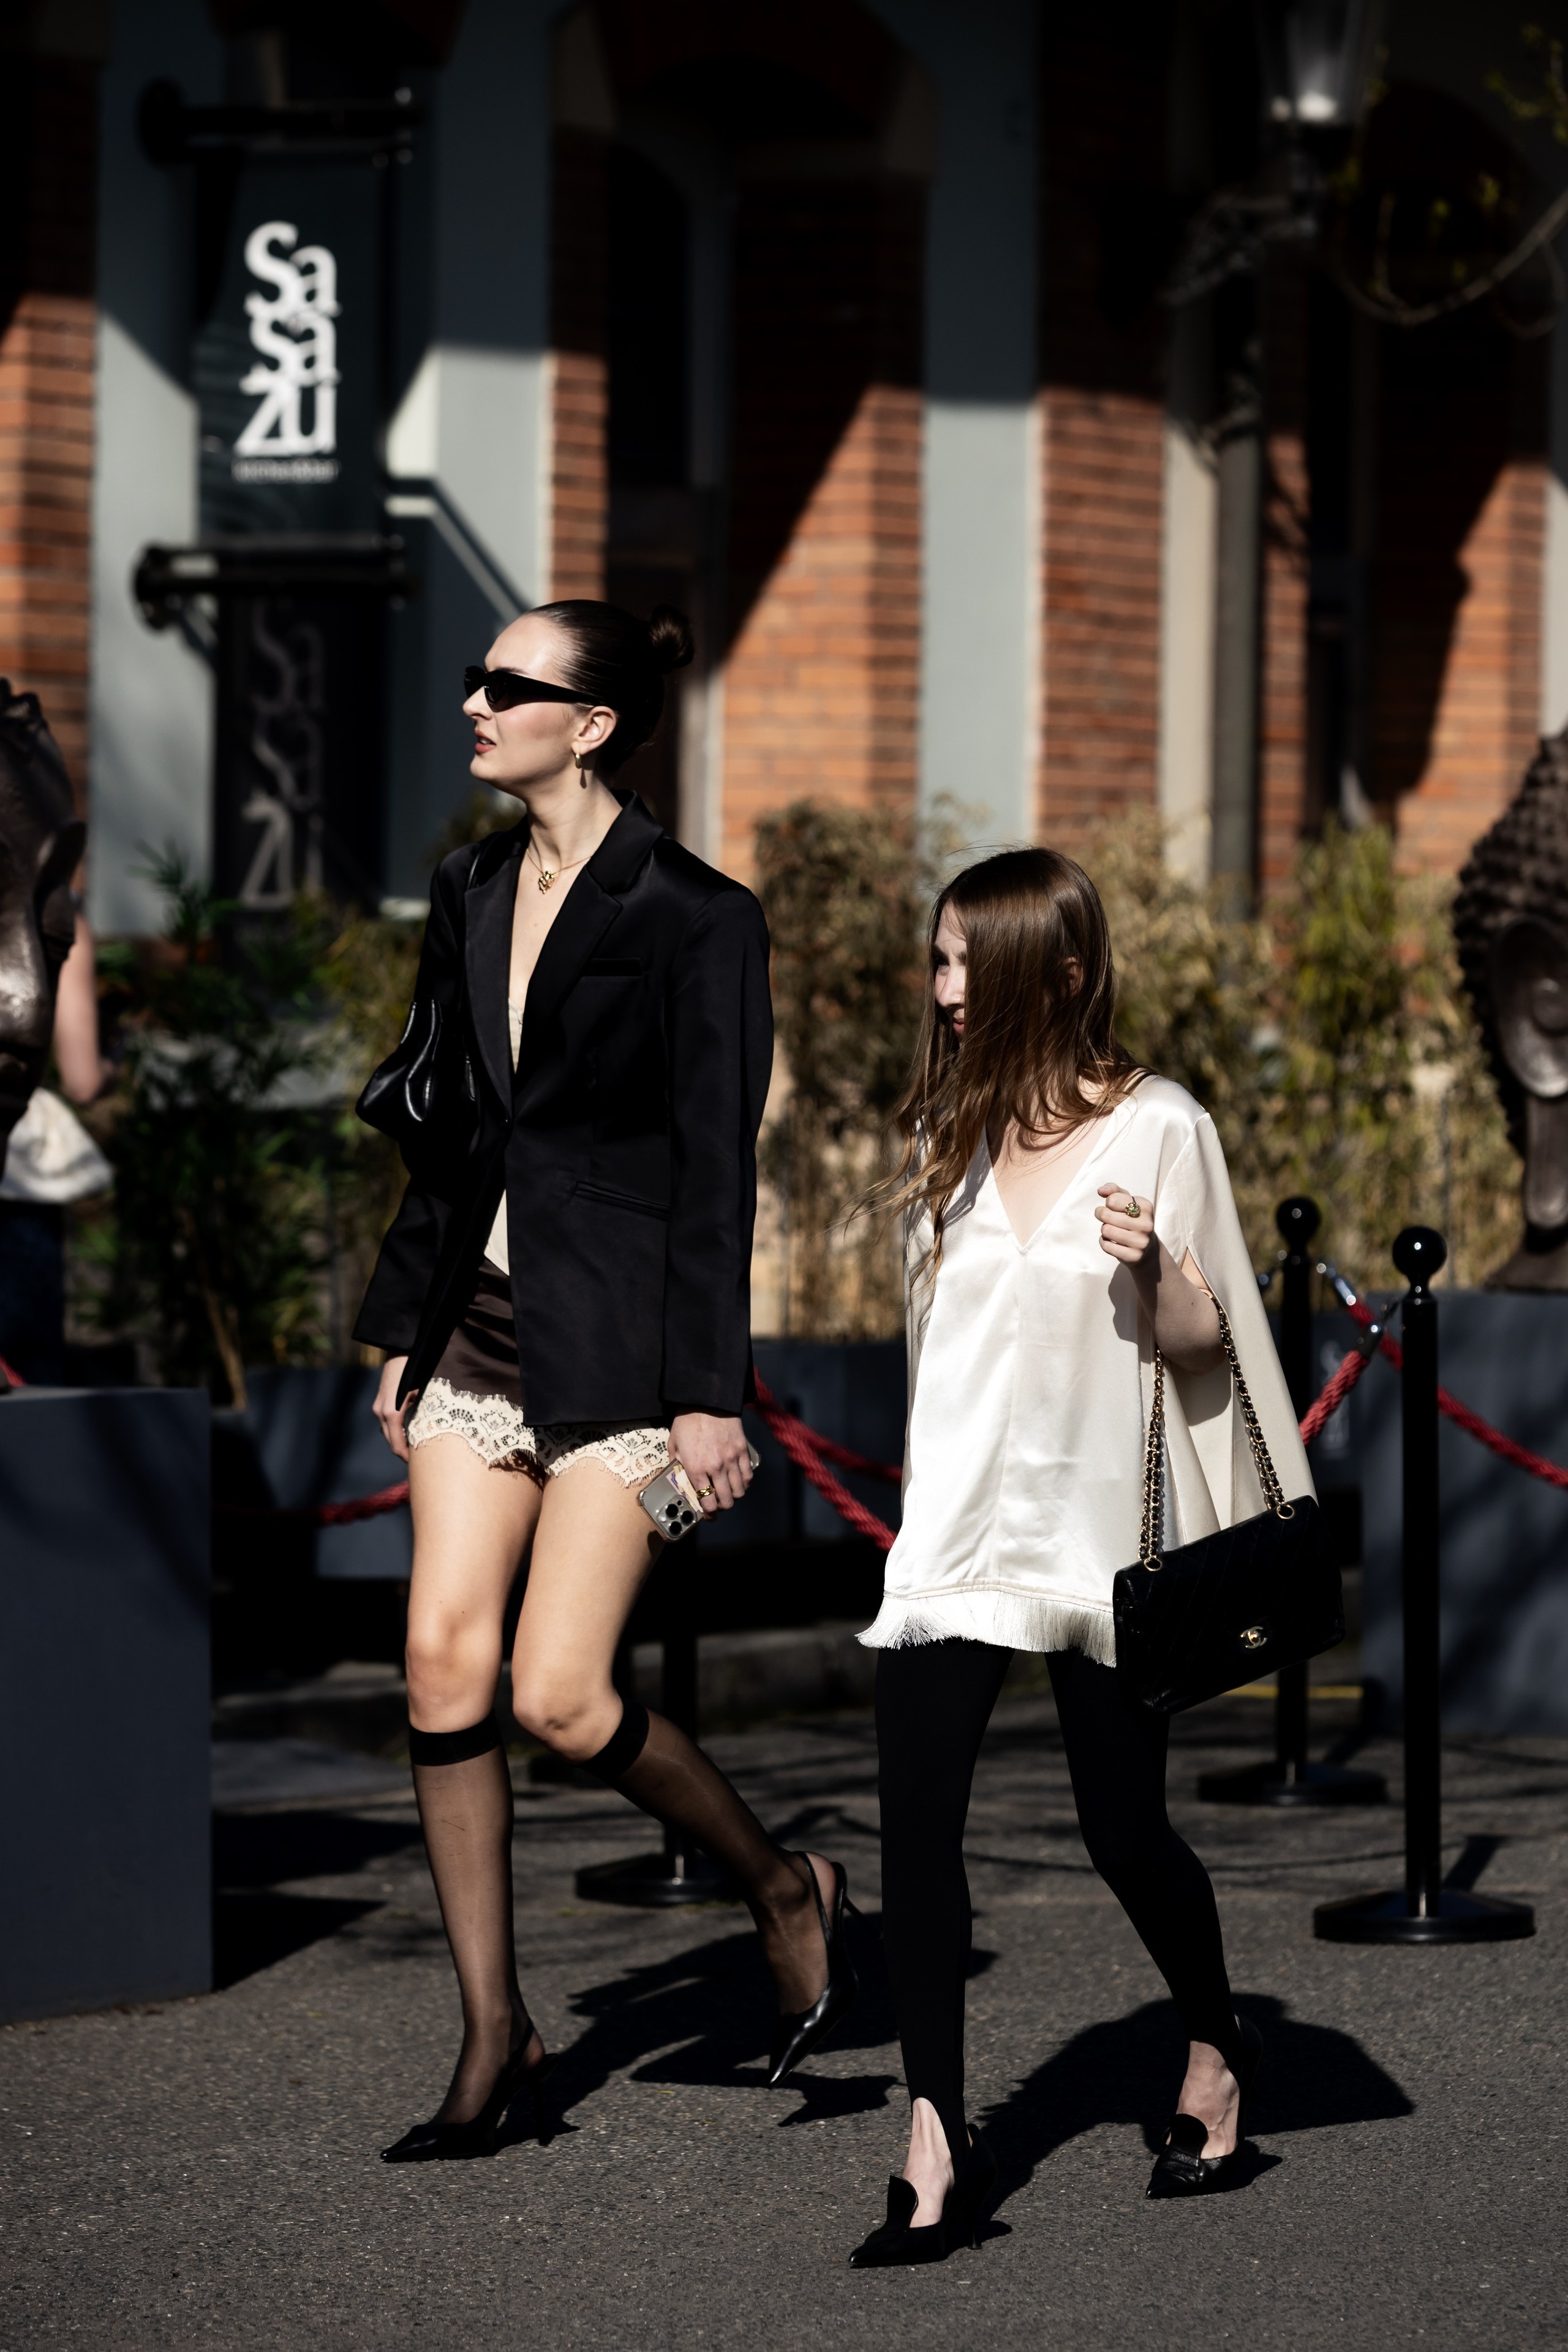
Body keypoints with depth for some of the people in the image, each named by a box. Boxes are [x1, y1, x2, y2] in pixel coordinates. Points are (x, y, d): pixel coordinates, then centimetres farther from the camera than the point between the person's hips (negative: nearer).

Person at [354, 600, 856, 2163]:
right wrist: (402, 1328, 16)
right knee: (440, 1667, -2)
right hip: (483, 1324, 7)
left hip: (617, 1339, -7)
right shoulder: (470, 898, 10)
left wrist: (711, 1392, -14)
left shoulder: (693, 918, -11)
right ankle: (495, 2036, 8)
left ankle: (782, 1888, 15)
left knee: (556, 1696, -11)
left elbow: (718, 1165, -12)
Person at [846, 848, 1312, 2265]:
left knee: (1123, 1826, 7)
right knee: (915, 1822, -9)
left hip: (1098, 1525, -3)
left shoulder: (1160, 1130, -7)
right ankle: (940, 2149, -7)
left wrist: (1154, 1263, -22)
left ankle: (1218, 2050, 35)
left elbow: (1199, 1347, -3)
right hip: (960, 1523, 3)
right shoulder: (956, 1128, 7)